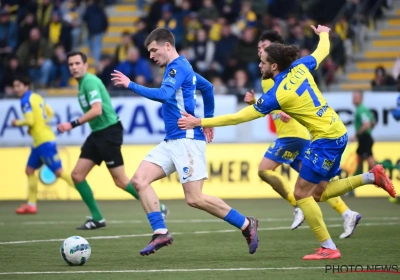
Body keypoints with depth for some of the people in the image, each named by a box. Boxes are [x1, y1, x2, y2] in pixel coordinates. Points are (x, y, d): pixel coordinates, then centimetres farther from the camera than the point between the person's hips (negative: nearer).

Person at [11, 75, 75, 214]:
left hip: (43, 141, -10)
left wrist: (18, 123, -4)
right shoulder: (36, 97, 13)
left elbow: (30, 120, -22)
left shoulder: (26, 101, -13)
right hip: (39, 141, 10)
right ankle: (31, 204, 13)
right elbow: (50, 113, 17)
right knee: (29, 170, 12)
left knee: (58, 171, -9)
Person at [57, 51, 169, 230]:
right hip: (97, 134, 10)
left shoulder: (90, 81, -14)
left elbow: (97, 110, -26)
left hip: (109, 132, -10)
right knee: (77, 175, 3)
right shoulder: (83, 83, 15)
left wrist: (72, 125, -26)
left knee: (120, 181, -7)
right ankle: (97, 218, 8)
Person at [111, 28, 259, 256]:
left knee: (194, 199, -12)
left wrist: (130, 85, -26)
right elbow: (208, 87, 35)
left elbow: (164, 95, -28)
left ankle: (246, 225, 1)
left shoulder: (178, 67, -11)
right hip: (172, 141, 10)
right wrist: (208, 120, 40)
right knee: (140, 179, -5)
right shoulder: (181, 68, 20)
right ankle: (161, 233, -8)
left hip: (187, 139, -10)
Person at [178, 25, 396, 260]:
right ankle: (371, 176, 12)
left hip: (326, 139, -9)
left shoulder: (276, 95, -18)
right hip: (337, 132, 9)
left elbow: (240, 117, -16)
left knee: (302, 193, -3)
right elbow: (322, 51, 21)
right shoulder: (300, 67, 1)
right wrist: (324, 33, 45)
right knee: (318, 194, 15)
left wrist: (200, 122, -11)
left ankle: (329, 248, -2)